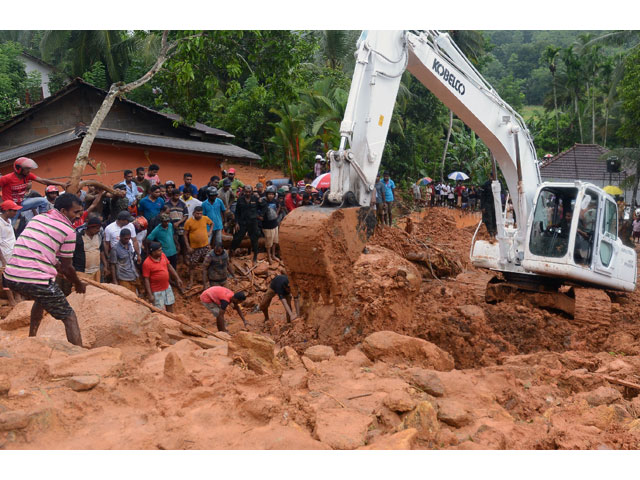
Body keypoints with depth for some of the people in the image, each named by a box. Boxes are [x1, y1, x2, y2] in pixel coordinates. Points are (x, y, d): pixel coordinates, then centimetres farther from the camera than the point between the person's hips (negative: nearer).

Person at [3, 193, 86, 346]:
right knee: (69, 317, 1)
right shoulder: (68, 230, -2)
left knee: (40, 299, 37)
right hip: (37, 280, -8)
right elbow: (67, 268, 3)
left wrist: (58, 268, 41)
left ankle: (32, 337, 42)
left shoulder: (37, 218, 19)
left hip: (10, 277, 8)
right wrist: (79, 285, 21)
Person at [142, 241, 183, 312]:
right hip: (157, 291, -6)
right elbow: (146, 280, -18)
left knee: (170, 306, 19)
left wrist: (177, 278, 9)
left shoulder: (163, 255, -4)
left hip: (167, 287, 7)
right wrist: (150, 295, -19)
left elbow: (169, 266, 9)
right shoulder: (147, 263, -22)